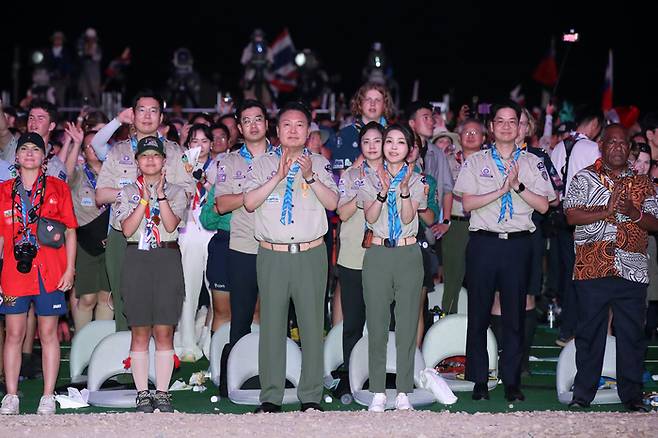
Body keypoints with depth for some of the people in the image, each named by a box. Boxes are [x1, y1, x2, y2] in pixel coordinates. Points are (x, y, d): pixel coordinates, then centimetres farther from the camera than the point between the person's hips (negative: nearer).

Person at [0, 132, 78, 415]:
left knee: (48, 333, 2)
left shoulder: (58, 188, 7)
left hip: (50, 273, -1)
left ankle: (48, 397, 6)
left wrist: (69, 269, -2)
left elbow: (70, 232, 6)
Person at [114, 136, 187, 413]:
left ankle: (162, 393, 5)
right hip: (137, 259, 0)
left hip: (168, 259, 0)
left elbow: (171, 225, -7)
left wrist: (161, 195, -13)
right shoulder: (127, 193, 10)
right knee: (140, 332, 1)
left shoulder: (176, 192, 9)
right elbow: (127, 229, -5)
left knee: (164, 331, -1)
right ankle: (142, 393, 7)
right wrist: (145, 198, -9)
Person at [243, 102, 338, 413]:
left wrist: (310, 177, -15)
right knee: (271, 324, 1)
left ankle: (311, 397, 7)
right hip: (272, 255, 0)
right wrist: (279, 176, -12)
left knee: (312, 324, 0)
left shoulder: (320, 163, 10)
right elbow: (249, 202, -4)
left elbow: (332, 203, -2)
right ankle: (271, 397, 8)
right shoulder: (263, 164, 9)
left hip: (310, 254, 0)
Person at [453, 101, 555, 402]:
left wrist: (518, 186, -11)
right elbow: (467, 203, -4)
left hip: (518, 243, 1)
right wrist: (502, 189, -11)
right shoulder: (476, 162, 7)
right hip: (483, 242, -1)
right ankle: (479, 380, 10)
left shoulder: (532, 163, 10)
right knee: (478, 314, 2)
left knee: (515, 315, 3)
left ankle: (512, 381, 10)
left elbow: (543, 205, 2)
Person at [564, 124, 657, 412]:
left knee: (632, 332, 3)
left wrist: (634, 213, -9)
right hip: (592, 267, -2)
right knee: (590, 331, 2)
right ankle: (583, 394, 10)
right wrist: (608, 211, -13)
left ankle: (632, 394, 12)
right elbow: (572, 215, -5)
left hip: (632, 269, 2)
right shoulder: (585, 178, 6)